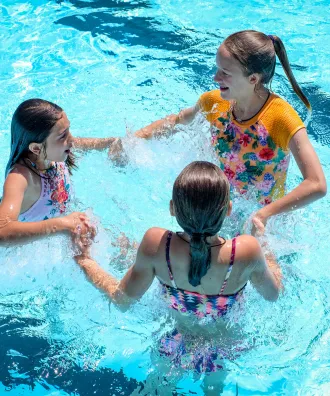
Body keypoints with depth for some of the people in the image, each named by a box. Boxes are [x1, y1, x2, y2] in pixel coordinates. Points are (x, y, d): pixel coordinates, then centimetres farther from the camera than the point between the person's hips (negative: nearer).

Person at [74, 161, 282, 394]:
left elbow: (122, 301, -17)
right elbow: (273, 294, -13)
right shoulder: (247, 250, -36)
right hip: (223, 357, 1)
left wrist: (84, 259, -5)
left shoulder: (156, 244, -34)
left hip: (175, 351, 0)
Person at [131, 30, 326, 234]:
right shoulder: (214, 102, -10)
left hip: (268, 223, -3)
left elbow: (317, 185, -31)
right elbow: (178, 120, 12)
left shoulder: (281, 118, -26)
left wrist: (264, 214, -39)